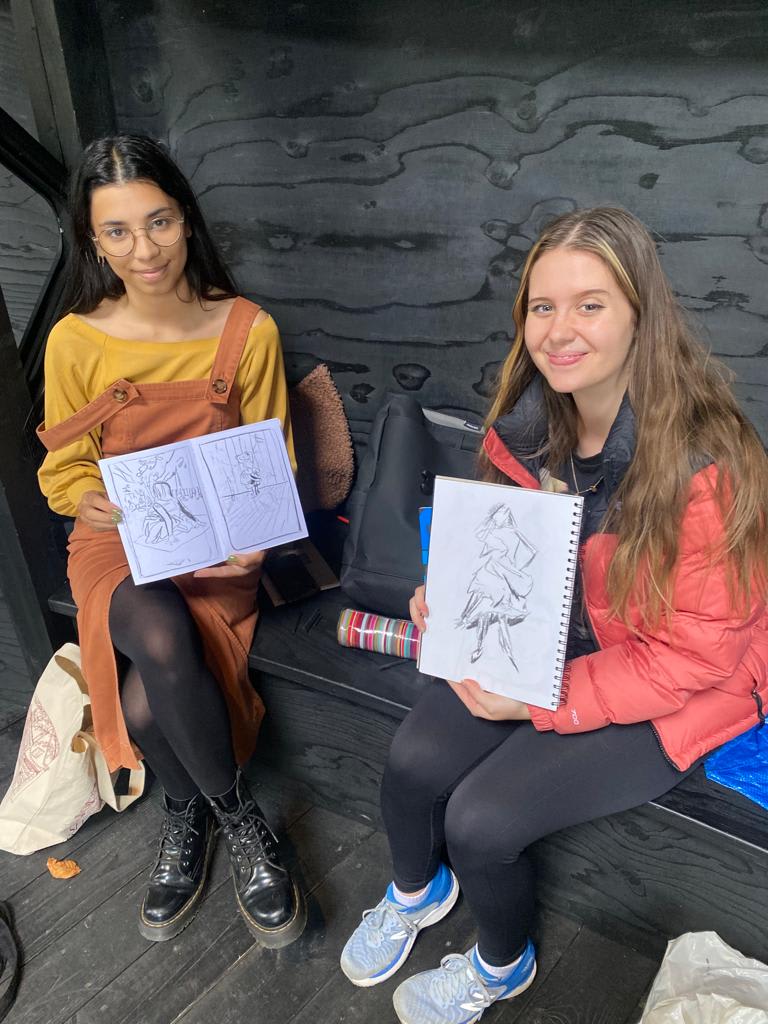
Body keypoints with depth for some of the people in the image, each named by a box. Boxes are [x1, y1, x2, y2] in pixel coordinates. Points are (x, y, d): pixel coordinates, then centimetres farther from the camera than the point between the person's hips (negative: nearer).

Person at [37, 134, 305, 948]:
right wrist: (128, 512, -17)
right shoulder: (75, 341, -3)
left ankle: (185, 813, 11)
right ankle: (240, 821, -4)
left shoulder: (248, 331, -4)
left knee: (149, 703, -24)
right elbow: (63, 475, 3)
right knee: (162, 638, -32)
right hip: (117, 547, 1)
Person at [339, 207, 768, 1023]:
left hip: (678, 691, -5)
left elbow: (690, 657, -19)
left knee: (482, 819, -14)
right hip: (546, 640, 5)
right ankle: (417, 891, 28)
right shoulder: (532, 423, -9)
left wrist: (548, 699, -23)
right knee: (413, 760, -10)